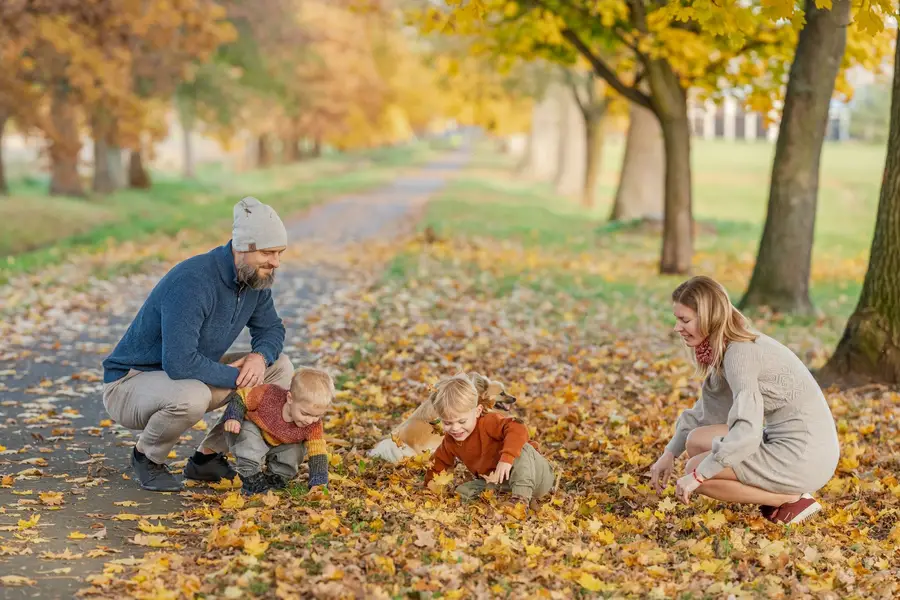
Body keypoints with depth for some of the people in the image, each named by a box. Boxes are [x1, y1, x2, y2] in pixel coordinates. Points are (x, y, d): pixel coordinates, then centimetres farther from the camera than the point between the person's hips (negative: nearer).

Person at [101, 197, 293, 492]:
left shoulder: (255, 278, -5)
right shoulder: (192, 281, -32)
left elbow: (271, 329, 10)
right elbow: (179, 362, -38)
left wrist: (260, 356, -14)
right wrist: (236, 377, -25)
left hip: (192, 377, 8)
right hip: (130, 384, -8)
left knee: (279, 368, -2)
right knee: (191, 396, -41)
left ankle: (207, 457, 6)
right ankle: (147, 456, -6)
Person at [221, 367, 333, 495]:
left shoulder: (313, 425, -28)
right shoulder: (268, 395, -37)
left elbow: (318, 454, -29)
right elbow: (240, 396, -21)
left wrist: (319, 483, -40)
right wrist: (232, 417, -34)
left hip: (277, 447, 3)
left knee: (297, 450, -22)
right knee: (247, 435, -35)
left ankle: (275, 479, -2)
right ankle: (251, 478, -25)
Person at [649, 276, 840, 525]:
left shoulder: (740, 353, -20)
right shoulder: (725, 348, 8)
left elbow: (746, 433, -29)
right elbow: (706, 410, 22)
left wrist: (697, 475, -24)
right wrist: (670, 453, 16)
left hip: (804, 457, -10)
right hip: (786, 442, 10)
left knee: (696, 468, -10)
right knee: (696, 441, 13)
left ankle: (793, 499, -5)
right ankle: (779, 493, 8)